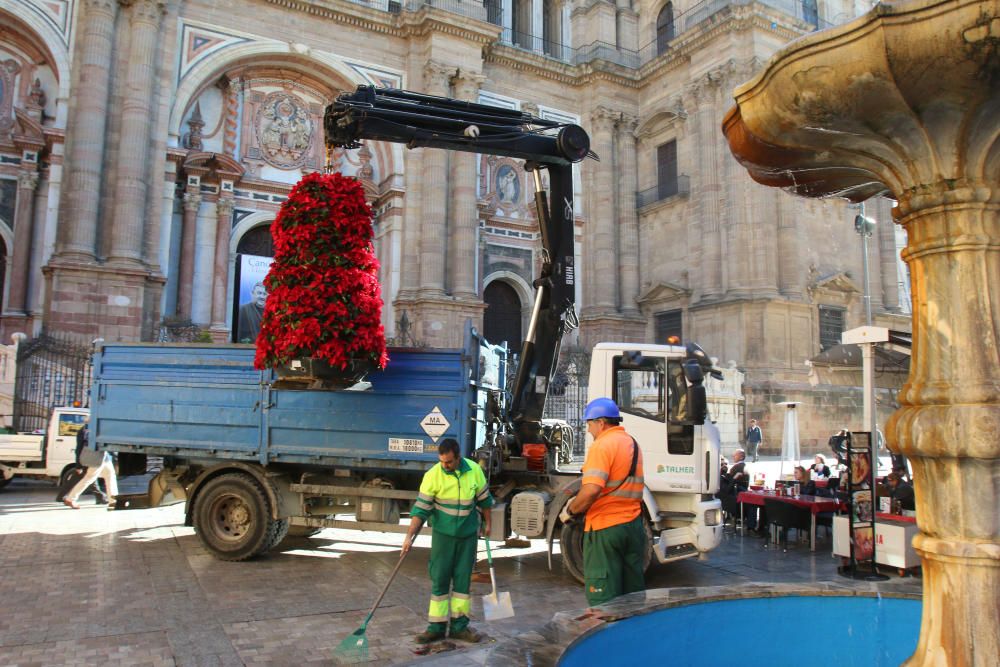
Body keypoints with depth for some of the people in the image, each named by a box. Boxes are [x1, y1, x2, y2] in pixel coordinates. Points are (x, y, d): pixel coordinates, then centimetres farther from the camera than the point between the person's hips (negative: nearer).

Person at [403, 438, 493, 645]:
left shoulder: (474, 470, -10)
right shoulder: (433, 475, -17)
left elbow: (484, 499, 6)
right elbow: (420, 509, -15)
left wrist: (487, 523, 14)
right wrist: (409, 537, -21)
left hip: (468, 534, 2)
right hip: (443, 534, -2)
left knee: (463, 579, 8)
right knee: (439, 579, 1)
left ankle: (459, 626, 17)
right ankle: (437, 626, 11)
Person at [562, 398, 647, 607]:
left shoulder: (602, 445, -15)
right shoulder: (633, 443, 13)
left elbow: (591, 490, -27)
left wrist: (570, 510, -11)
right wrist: (579, 502, 19)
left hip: (605, 528, -8)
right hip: (633, 524, 8)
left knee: (603, 596, 1)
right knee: (634, 594, 17)